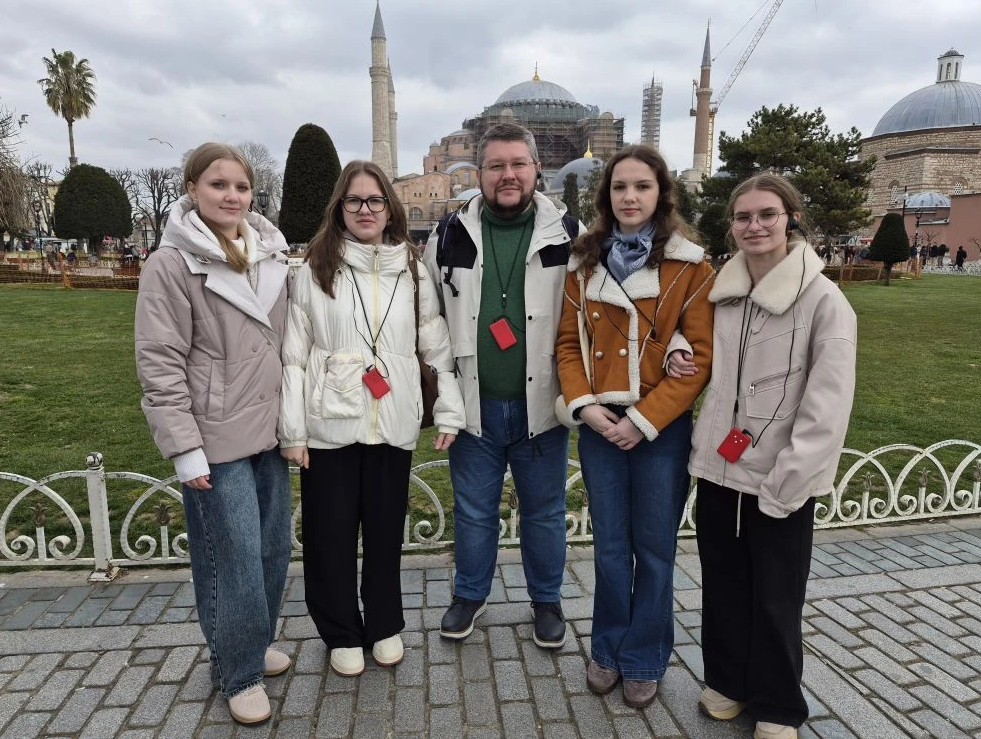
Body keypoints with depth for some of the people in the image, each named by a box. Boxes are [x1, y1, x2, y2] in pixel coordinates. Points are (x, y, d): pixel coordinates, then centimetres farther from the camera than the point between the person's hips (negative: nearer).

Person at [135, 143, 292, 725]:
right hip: (218, 441, -6)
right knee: (235, 563, 2)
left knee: (275, 552, 15)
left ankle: (256, 643, 39)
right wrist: (186, 449, -14)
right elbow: (160, 365, -11)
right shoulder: (173, 264, -9)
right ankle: (239, 673, 25)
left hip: (270, 433, 6)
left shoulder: (272, 255, 7)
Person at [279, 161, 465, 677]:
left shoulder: (412, 272, 6)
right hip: (329, 426, -1)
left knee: (386, 531, 13)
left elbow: (438, 346, 7)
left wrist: (450, 410, 2)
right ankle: (342, 634, 30)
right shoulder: (314, 271, 0)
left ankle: (385, 626, 34)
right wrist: (292, 431, -5)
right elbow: (294, 355, -2)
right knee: (331, 534, 9)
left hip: (393, 425, 2)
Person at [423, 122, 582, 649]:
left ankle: (547, 600, 36)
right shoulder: (450, 235, 1)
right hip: (473, 405, 1)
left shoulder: (568, 234, -2)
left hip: (540, 403, -1)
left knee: (545, 511, 14)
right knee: (473, 510, 15)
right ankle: (470, 595, 38)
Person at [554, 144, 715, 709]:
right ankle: (608, 651, 35)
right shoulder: (586, 261, 6)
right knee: (610, 546, 14)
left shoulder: (690, 265, -5)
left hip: (662, 428, -2)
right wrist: (583, 404, -9)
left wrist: (644, 419, -15)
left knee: (654, 549, 11)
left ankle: (644, 660, 32)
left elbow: (700, 356, -9)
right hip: (600, 425, 3)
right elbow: (569, 342, 6)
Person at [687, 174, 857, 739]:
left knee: (776, 602, 10)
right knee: (723, 589, 18)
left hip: (782, 483, -5)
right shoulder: (723, 294, 5)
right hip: (718, 469, 5)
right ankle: (728, 681, 40)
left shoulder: (824, 301, -12)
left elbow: (828, 408, -16)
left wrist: (784, 483, -17)